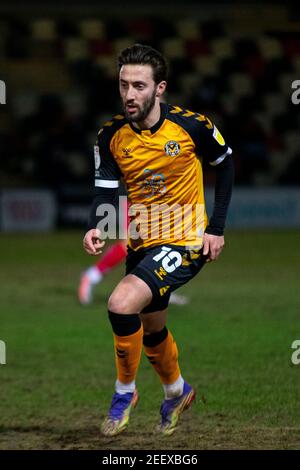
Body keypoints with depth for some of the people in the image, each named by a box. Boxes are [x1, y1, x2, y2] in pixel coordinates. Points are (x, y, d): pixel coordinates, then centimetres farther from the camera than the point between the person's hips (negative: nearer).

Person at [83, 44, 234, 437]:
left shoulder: (192, 125, -16)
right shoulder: (112, 135, -7)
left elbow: (225, 164, 0)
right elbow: (105, 190, -8)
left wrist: (217, 227, -3)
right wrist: (96, 228, -30)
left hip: (185, 241, -6)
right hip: (141, 242, 6)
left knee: (122, 305, -26)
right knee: (151, 328, 23)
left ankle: (125, 391, -2)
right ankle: (177, 392, 53)